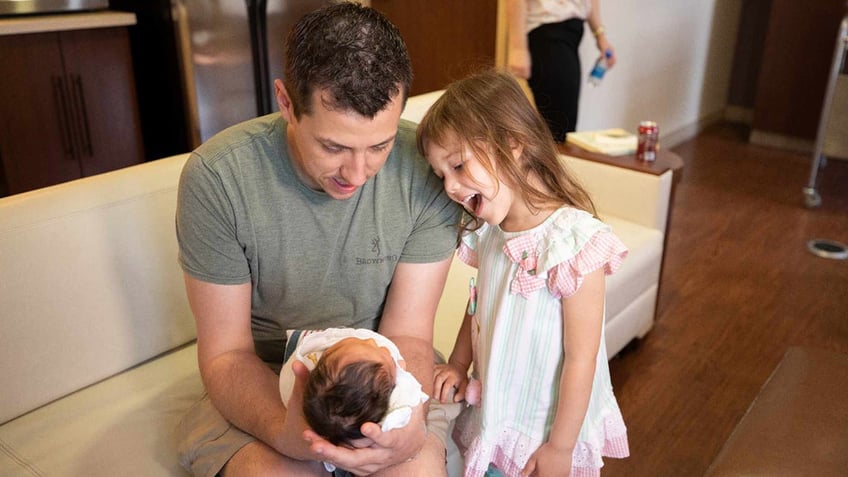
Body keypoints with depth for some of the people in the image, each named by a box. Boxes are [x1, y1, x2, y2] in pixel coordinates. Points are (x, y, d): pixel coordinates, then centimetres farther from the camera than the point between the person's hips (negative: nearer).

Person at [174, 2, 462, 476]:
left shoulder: (428, 170, -18)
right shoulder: (215, 176, -20)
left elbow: (407, 334, -12)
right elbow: (226, 352, -14)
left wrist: (409, 423, -34)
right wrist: (283, 432, -35)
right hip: (263, 377, 0)